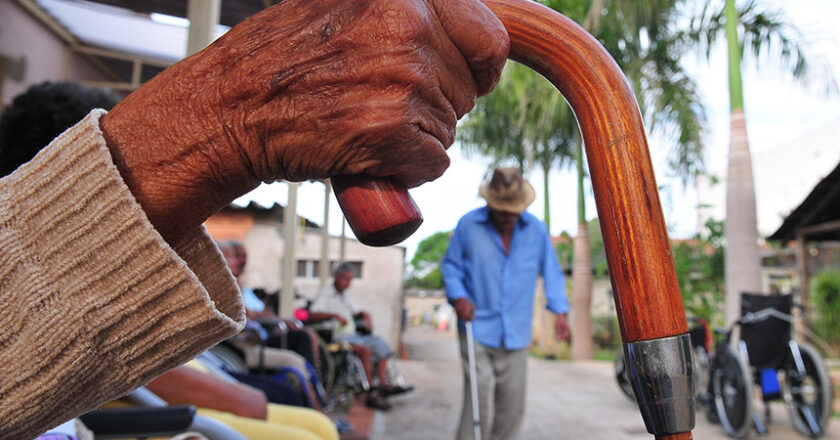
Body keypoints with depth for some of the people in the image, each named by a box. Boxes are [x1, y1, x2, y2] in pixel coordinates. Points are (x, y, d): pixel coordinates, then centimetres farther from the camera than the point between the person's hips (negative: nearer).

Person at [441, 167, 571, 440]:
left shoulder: (536, 229, 2)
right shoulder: (468, 225, -4)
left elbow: (551, 271, 8)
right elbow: (450, 265, 5)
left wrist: (560, 311, -4)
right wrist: (458, 296, -13)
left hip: (516, 334, 3)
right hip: (477, 330, -3)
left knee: (513, 406, 11)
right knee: (479, 401, -8)